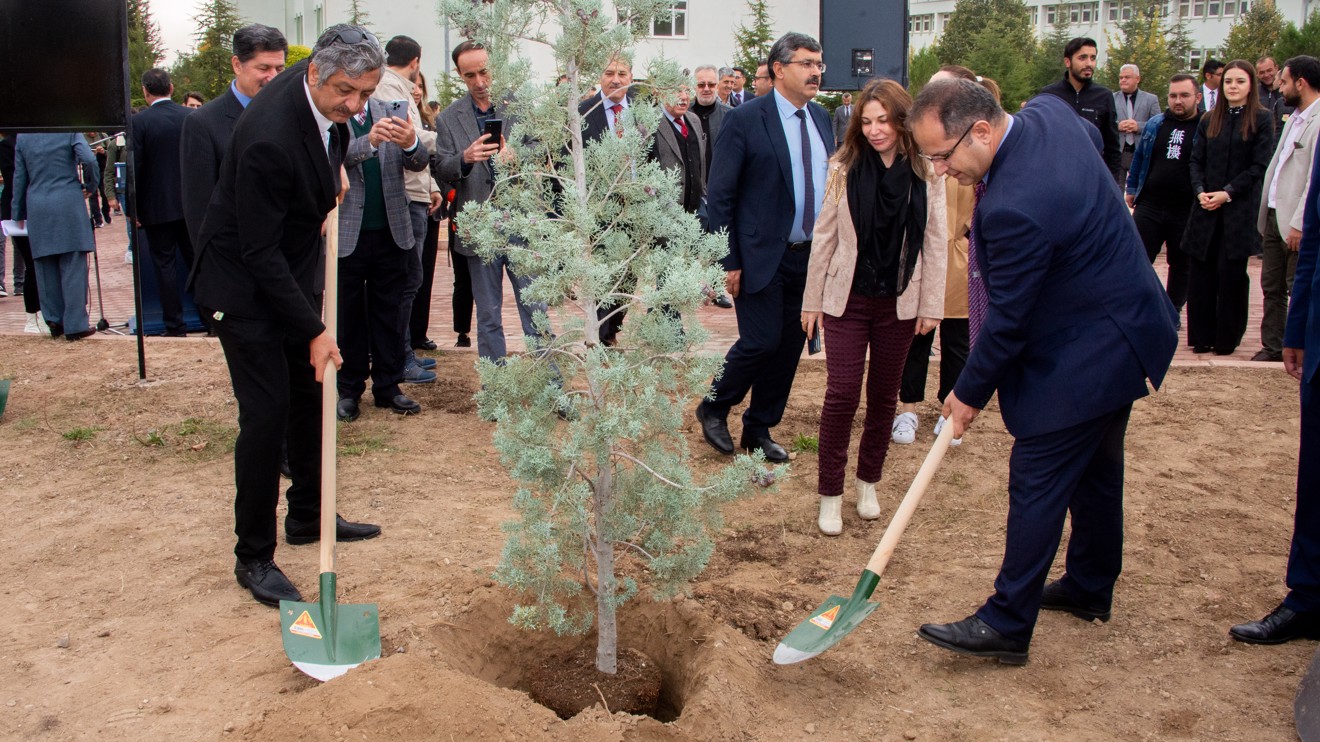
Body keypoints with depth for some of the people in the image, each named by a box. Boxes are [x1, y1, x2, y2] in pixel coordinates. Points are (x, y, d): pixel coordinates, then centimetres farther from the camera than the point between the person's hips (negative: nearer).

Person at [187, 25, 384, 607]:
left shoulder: (326, 96, -8)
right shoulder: (268, 137, -33)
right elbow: (258, 252, -28)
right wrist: (314, 331, -27)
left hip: (290, 271, 9)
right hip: (243, 283, -9)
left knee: (311, 396, 15)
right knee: (266, 412, -8)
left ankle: (308, 516, 32)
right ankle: (253, 558, 5)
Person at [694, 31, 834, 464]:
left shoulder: (821, 118, 9)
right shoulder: (745, 119, -10)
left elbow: (830, 185, 13)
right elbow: (719, 195, -10)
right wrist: (728, 261, -12)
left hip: (810, 257, 6)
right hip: (761, 257, -6)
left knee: (789, 347, 10)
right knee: (761, 342, -6)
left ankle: (759, 431, 27)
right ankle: (714, 409, 20)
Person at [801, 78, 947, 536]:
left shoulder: (927, 173, -2)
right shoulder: (845, 168, -3)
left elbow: (936, 242, 1)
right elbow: (824, 237, 1)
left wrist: (931, 305, -2)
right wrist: (812, 300, 1)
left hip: (899, 302, 1)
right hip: (846, 298, -1)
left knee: (884, 395, 11)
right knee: (842, 393, -4)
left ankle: (868, 483, 29)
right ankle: (830, 495, 8)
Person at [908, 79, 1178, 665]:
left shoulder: (1015, 205, -32)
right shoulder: (1047, 112, -4)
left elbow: (1007, 318, -23)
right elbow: (1092, 135, 21)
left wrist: (970, 393, -8)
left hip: (1083, 356, -10)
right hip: (1121, 330, 11)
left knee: (1036, 483, -3)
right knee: (1094, 468, 22)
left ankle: (1006, 625, 6)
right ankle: (1090, 589, 39)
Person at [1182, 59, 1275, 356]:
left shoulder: (1261, 120, 0)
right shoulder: (1209, 120, 11)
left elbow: (1260, 166, -6)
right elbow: (1196, 160, 8)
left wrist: (1228, 192, -14)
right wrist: (1200, 192, -8)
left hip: (1240, 209, -3)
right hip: (1206, 208, 3)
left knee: (1231, 273, -2)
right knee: (1202, 273, 2)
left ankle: (1227, 339, 8)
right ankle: (1202, 336, 10)